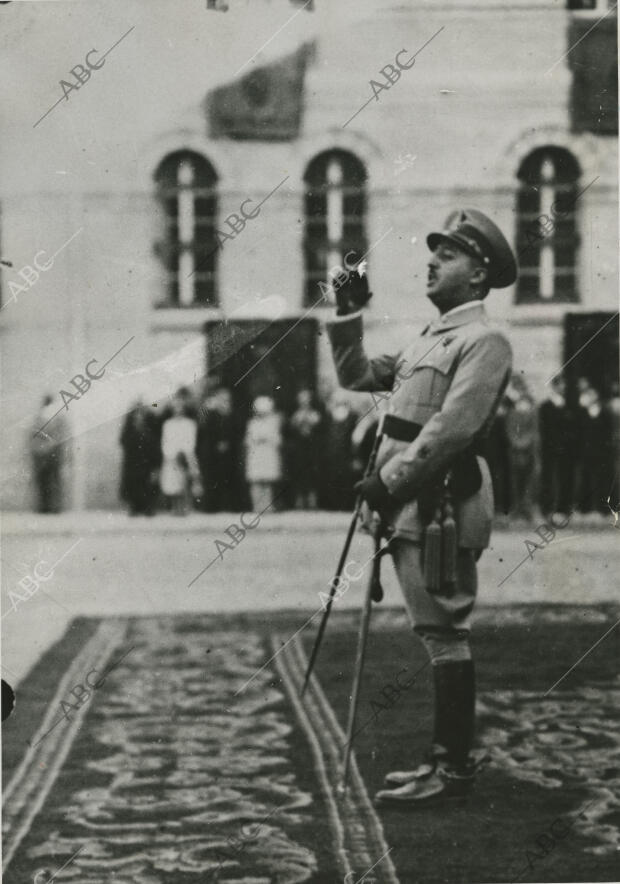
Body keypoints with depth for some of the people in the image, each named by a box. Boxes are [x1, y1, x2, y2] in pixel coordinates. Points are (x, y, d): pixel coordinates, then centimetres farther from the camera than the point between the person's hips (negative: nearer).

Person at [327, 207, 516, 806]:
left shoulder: (484, 341, -8)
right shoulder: (429, 340, 21)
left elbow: (452, 427, -18)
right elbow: (357, 376, 26)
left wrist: (390, 479, -18)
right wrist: (348, 315, 15)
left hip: (441, 503, -9)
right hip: (411, 503, 9)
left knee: (444, 632, -7)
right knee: (437, 633, 13)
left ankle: (454, 769, -2)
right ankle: (448, 757, 20)